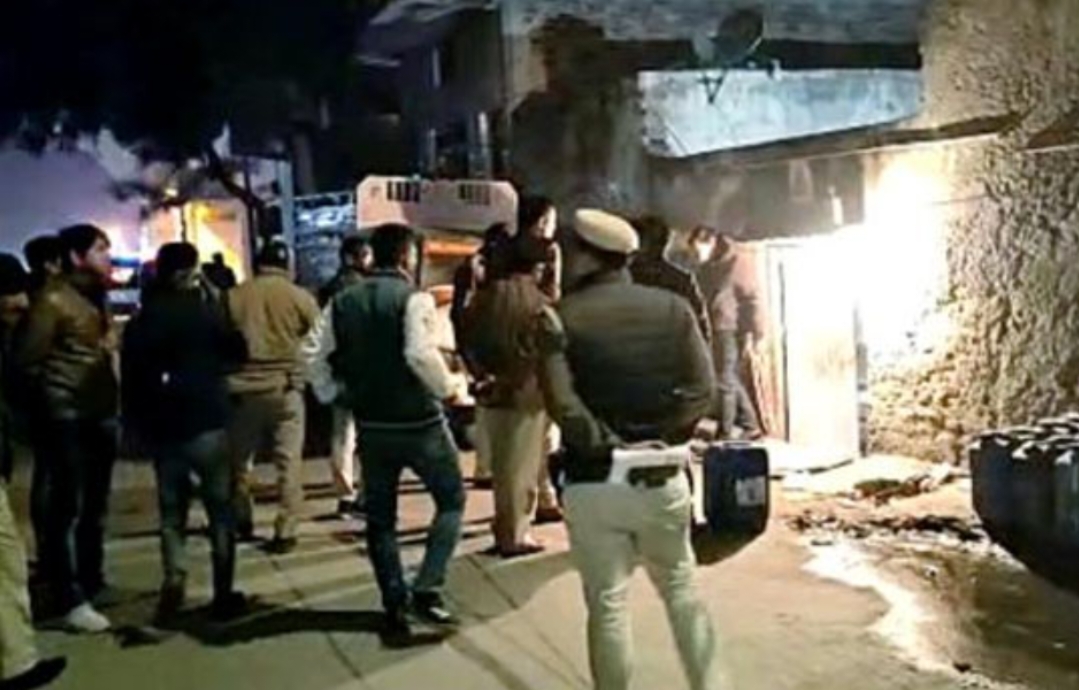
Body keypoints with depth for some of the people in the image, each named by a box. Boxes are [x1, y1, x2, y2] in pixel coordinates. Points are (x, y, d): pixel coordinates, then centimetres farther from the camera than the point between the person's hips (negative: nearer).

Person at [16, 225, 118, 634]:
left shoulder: (96, 297, 14)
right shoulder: (53, 300, -10)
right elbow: (28, 360, -12)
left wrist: (110, 397, 8)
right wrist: (55, 396, -2)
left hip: (101, 414, 8)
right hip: (68, 418, -8)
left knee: (95, 507, 16)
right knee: (67, 509, -3)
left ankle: (92, 584, 28)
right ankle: (71, 601, 1)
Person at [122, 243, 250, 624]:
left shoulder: (140, 321, 5)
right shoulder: (203, 311, -8)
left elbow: (131, 378, 6)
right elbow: (237, 352, 1)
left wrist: (138, 424, 14)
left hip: (162, 427, 4)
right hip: (206, 422, -4)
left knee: (171, 511, 13)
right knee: (220, 508, 5)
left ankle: (174, 582, 1)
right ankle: (223, 594, 6)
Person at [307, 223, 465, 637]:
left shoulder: (342, 303, 5)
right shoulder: (413, 299, -12)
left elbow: (316, 360, 3)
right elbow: (421, 354, -27)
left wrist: (335, 396, 15)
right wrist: (447, 388, -11)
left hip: (371, 424, 5)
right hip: (419, 421, -5)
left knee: (380, 516, 15)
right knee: (451, 499, 12)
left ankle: (395, 605, 18)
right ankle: (426, 590, 0)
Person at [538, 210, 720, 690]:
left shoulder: (561, 317, -6)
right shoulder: (672, 307, 2)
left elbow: (561, 403, -19)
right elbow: (701, 390, -6)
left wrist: (610, 447, -12)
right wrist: (661, 440, -5)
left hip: (593, 483, -2)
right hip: (662, 478, 3)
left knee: (607, 605, 9)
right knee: (680, 590, 20)